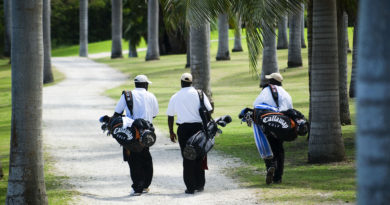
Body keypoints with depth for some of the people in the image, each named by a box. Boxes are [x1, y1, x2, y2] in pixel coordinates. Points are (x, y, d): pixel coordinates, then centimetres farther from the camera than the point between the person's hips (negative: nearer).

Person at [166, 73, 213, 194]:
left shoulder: (175, 97, 5)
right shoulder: (199, 94, -1)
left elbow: (170, 116, 9)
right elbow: (209, 110, -5)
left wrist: (171, 132, 18)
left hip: (183, 129, 0)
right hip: (198, 127, 0)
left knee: (187, 158, 4)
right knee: (199, 157, 12)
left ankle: (190, 187, 1)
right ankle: (200, 185, 16)